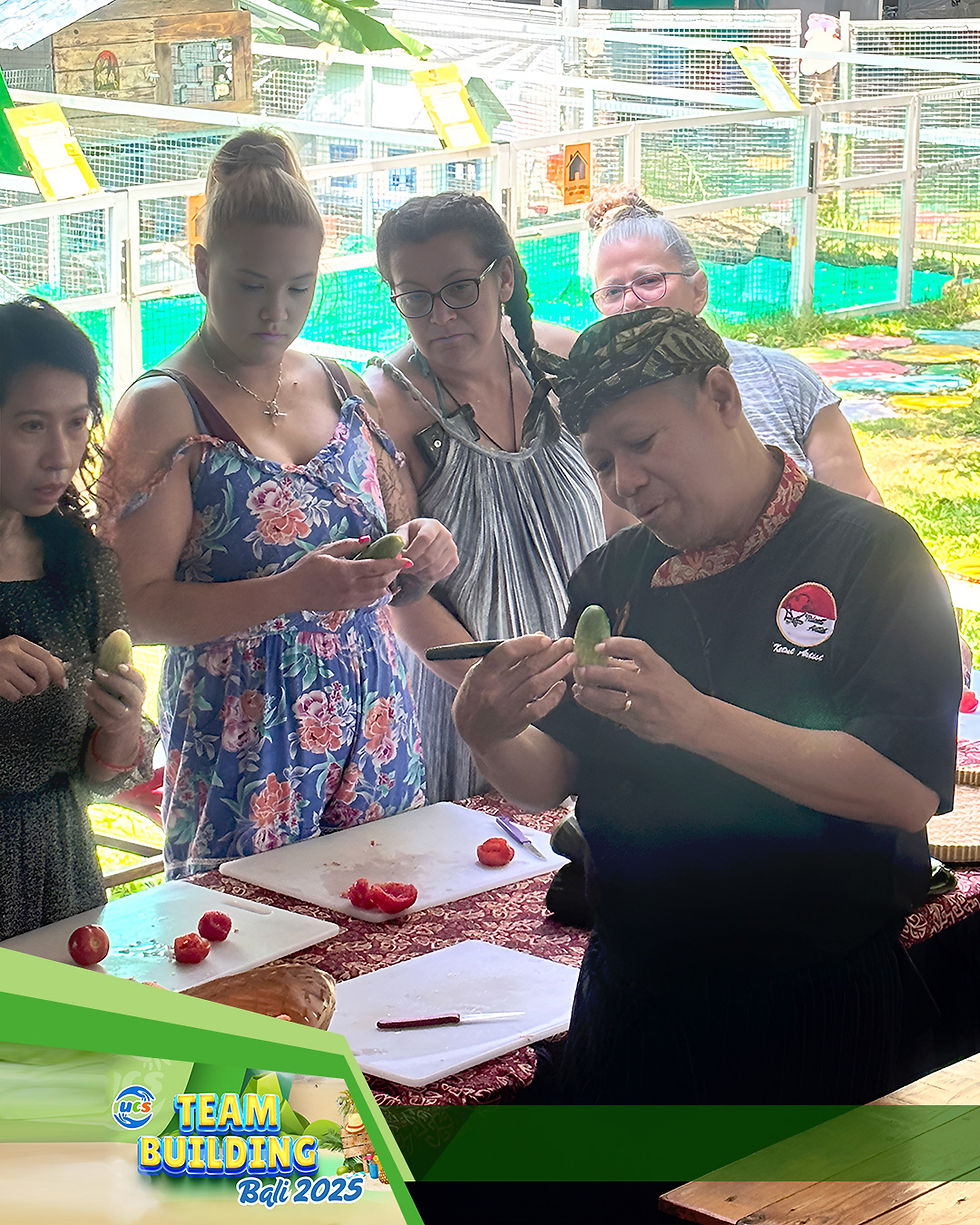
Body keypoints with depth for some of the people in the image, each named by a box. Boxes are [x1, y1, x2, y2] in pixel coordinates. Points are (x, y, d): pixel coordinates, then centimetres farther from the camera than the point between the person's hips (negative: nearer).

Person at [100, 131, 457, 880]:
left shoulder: (341, 391, 10)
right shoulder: (164, 410, -8)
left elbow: (397, 527, 20)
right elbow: (140, 607, -14)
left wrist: (423, 548, -3)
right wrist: (292, 593, -24)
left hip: (376, 734, 5)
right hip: (246, 753, -5)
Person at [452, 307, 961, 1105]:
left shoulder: (871, 552, -11)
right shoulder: (613, 575, 7)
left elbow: (910, 791, -22)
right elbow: (553, 781, 8)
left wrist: (696, 720, -29)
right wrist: (490, 735, -15)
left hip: (815, 1013, -5)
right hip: (630, 999, 5)